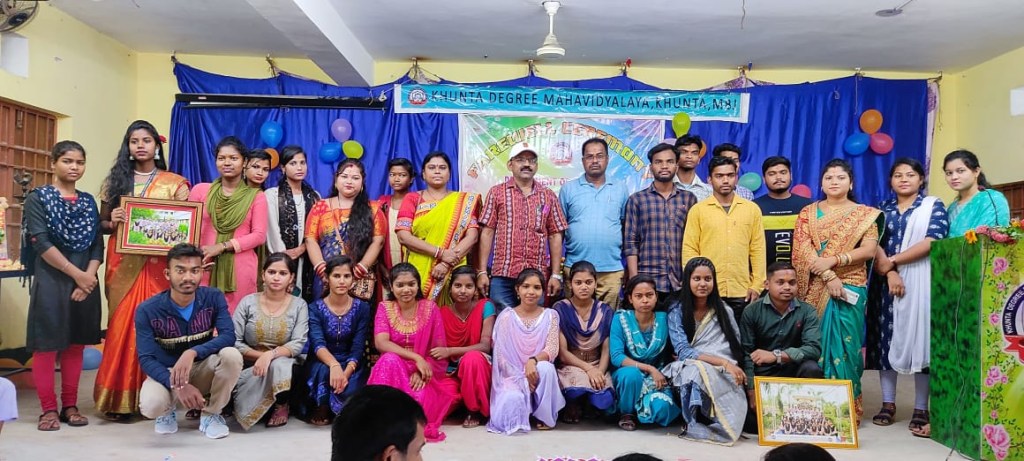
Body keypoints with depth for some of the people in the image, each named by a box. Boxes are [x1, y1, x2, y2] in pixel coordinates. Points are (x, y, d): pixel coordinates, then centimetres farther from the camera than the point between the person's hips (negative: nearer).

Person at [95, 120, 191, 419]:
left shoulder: (175, 183, 7)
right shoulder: (115, 181, 11)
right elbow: (101, 225, 12)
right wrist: (112, 222, -9)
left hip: (159, 265, -1)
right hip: (124, 264, 1)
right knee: (122, 326, 0)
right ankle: (119, 399, 6)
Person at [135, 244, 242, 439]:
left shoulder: (214, 298, -12)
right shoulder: (147, 310, -16)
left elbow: (228, 336, -24)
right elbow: (146, 359, -20)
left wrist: (192, 352, -40)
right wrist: (178, 385, -35)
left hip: (203, 369, 1)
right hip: (166, 372, -1)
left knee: (232, 355, -31)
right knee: (151, 406, -34)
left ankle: (211, 414, -5)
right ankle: (168, 412, 8)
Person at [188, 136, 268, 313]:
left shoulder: (256, 196, 5)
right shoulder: (200, 190, 9)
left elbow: (259, 235, -2)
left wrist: (222, 246, -11)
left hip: (240, 270, -1)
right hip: (206, 268, 1)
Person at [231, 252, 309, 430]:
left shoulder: (299, 305, 0)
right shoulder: (248, 302, 0)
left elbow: (298, 344, -11)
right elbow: (234, 342, -6)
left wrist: (271, 355, -28)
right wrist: (260, 356, -18)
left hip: (284, 364, 0)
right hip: (249, 366, 0)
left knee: (278, 366, -35)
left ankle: (281, 405, -6)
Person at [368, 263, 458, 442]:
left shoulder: (430, 307, 1)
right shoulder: (385, 308, 2)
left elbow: (439, 349, -2)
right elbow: (381, 343, -15)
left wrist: (422, 371, -20)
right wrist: (416, 358, -25)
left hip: (424, 373, -1)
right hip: (395, 370, 1)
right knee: (390, 360, -33)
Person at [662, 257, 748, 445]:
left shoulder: (725, 310, 15)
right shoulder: (677, 313, 6)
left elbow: (737, 348, 13)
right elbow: (683, 352, -7)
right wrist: (723, 362, -18)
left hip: (726, 376, 1)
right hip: (691, 370, -1)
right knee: (697, 369, -38)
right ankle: (695, 422, -17)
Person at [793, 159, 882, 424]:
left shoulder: (865, 214, 7)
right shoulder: (808, 213, 9)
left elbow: (869, 250, -5)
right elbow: (803, 249, -3)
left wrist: (832, 260, -15)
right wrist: (828, 277, -15)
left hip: (850, 290, -1)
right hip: (815, 290, 1)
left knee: (844, 346, -1)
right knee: (815, 345, 1)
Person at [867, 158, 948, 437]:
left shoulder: (933, 206, 5)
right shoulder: (882, 209, 13)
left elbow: (932, 242, -10)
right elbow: (874, 245, 2)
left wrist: (892, 261, -11)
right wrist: (889, 273, -13)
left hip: (920, 284, -3)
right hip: (885, 283, 3)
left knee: (919, 338, -4)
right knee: (886, 339, 3)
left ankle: (921, 409, 2)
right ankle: (888, 403, 10)